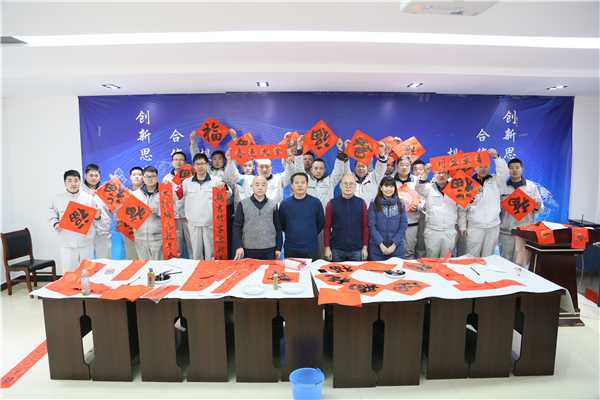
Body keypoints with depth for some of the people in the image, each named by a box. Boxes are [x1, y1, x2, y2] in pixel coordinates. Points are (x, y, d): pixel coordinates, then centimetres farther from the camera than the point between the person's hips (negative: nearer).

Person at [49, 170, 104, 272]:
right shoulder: (57, 198, 4)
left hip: (86, 242, 0)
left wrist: (97, 216, -14)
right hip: (66, 243, 0)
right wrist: (55, 224, -11)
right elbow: (52, 216, 9)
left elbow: (96, 216, 9)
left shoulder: (88, 197, 3)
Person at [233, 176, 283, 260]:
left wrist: (278, 248, 4)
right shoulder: (243, 204, 2)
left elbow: (278, 228, 7)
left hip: (269, 250, 1)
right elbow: (237, 227, 0)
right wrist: (238, 246, -8)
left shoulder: (273, 205, 6)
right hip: (249, 250, -1)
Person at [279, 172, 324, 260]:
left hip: (310, 249, -1)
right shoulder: (285, 204, 0)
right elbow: (281, 224, 9)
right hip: (290, 249, 1)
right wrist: (292, 234, 8)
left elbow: (321, 223, 7)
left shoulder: (315, 202, -3)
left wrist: (311, 235, 8)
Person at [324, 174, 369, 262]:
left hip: (356, 250, 1)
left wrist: (365, 247, 0)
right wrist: (327, 247, -4)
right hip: (336, 250, -1)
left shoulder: (361, 203, 3)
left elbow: (365, 226, 4)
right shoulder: (332, 203, -1)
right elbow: (327, 227, 0)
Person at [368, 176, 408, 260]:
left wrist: (394, 244, -8)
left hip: (396, 249, 1)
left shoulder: (400, 204, 5)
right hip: (377, 249, -1)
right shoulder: (374, 204, -1)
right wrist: (381, 244, -13)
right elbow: (371, 226, -5)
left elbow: (403, 226, 2)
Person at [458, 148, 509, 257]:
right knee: (472, 256, 0)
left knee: (488, 256, 10)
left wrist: (496, 157, -24)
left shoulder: (495, 181, 6)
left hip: (493, 226, 2)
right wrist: (462, 226, -1)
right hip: (474, 227, -1)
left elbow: (504, 173, -16)